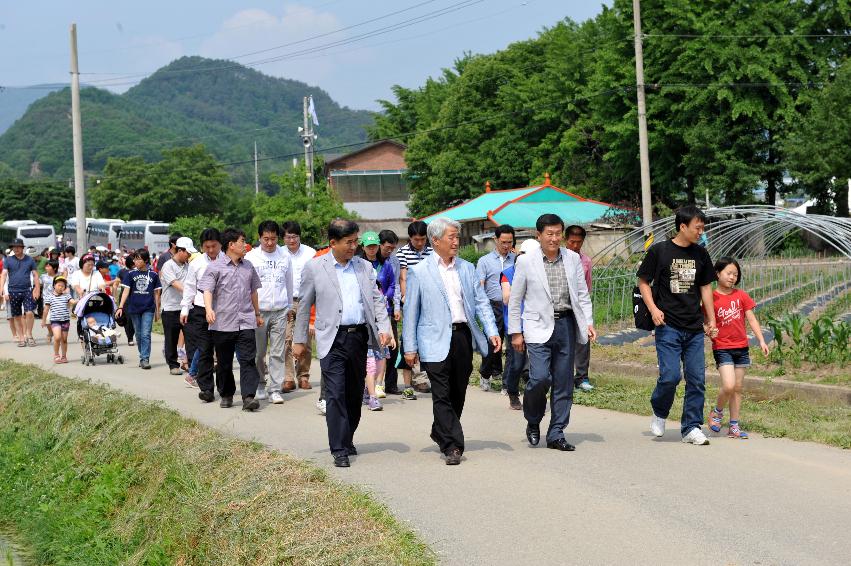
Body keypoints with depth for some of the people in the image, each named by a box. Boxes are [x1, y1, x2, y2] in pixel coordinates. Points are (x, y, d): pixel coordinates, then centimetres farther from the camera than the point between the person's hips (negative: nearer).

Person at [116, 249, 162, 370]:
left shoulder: (153, 275, 2)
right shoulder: (130, 274, 2)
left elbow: (156, 293, 8)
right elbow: (126, 291, -3)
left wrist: (157, 310, 9)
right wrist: (120, 307, -13)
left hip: (148, 309, -2)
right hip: (134, 308, 2)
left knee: (146, 334, -10)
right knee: (139, 335, 11)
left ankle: (145, 359, -9)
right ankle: (142, 357, 22)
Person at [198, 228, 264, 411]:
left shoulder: (248, 267, 14)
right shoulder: (215, 267, -2)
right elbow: (207, 290, -12)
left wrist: (257, 314, 29)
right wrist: (209, 309, -29)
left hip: (246, 322, 3)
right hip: (223, 323, -3)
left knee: (248, 360, -10)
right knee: (224, 362, 8)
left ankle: (249, 397, -15)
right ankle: (226, 395, 22)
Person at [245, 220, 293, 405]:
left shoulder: (285, 256, 7)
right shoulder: (251, 256, 0)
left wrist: (288, 306, 20)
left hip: (279, 311, 1)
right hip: (258, 310, -1)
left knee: (278, 353, -2)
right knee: (259, 352, 4)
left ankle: (276, 389, 1)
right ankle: (260, 385, 22)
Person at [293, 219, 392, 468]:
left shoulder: (365, 267, 10)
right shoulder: (314, 268, 1)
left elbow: (377, 299, 10)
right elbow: (304, 306, 6)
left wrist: (384, 327, -5)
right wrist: (299, 340, 6)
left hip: (359, 337, 4)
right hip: (332, 340, -4)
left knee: (354, 393, 11)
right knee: (336, 394, -10)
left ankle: (347, 440, 28)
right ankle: (339, 450, -9)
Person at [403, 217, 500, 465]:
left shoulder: (467, 268, 12)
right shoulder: (419, 272, 0)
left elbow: (481, 301, 11)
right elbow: (410, 312, 1)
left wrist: (492, 331, -3)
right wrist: (409, 347, -2)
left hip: (463, 336, 4)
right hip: (436, 341, -4)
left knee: (458, 394, 12)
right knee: (442, 396, -7)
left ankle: (441, 433, 32)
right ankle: (452, 447, -6)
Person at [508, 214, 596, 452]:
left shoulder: (573, 259, 7)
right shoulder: (526, 261, -2)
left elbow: (582, 294, 12)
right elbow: (515, 300, 3)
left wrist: (588, 322, 1)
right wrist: (515, 332, 1)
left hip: (566, 325, 3)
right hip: (539, 327, -3)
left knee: (564, 383, 4)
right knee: (540, 378, -15)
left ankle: (556, 435, 13)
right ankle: (533, 423, 12)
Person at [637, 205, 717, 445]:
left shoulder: (701, 254, 10)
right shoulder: (659, 251, -4)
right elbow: (643, 282, 2)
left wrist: (711, 320, 14)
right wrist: (653, 309, -11)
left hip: (694, 328, 5)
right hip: (668, 327, -4)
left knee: (697, 379, 1)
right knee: (670, 376, -12)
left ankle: (692, 428, 10)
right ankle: (659, 413, 16)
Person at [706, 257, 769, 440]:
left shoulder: (741, 296, 4)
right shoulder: (711, 298, -5)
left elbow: (751, 319, 6)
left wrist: (761, 340, -1)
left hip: (741, 347, 4)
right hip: (722, 348, -4)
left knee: (738, 388, 8)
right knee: (728, 385, -17)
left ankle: (734, 426, 15)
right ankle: (717, 412, 11)